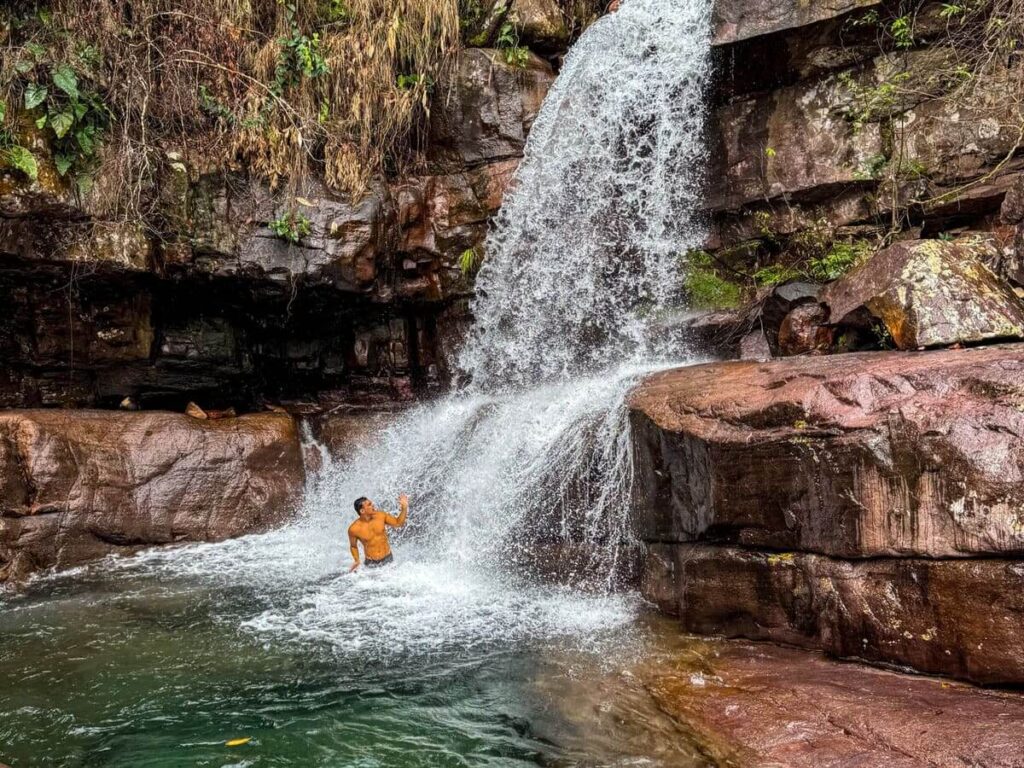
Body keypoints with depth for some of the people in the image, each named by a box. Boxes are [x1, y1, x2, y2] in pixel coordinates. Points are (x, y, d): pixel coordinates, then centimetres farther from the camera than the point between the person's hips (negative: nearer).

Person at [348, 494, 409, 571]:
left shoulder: (381, 515, -9)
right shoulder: (353, 529, -16)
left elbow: (398, 523, 4)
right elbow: (353, 546, 2)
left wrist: (404, 508, -8)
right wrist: (357, 561, -9)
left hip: (387, 559, 2)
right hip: (371, 563, -2)